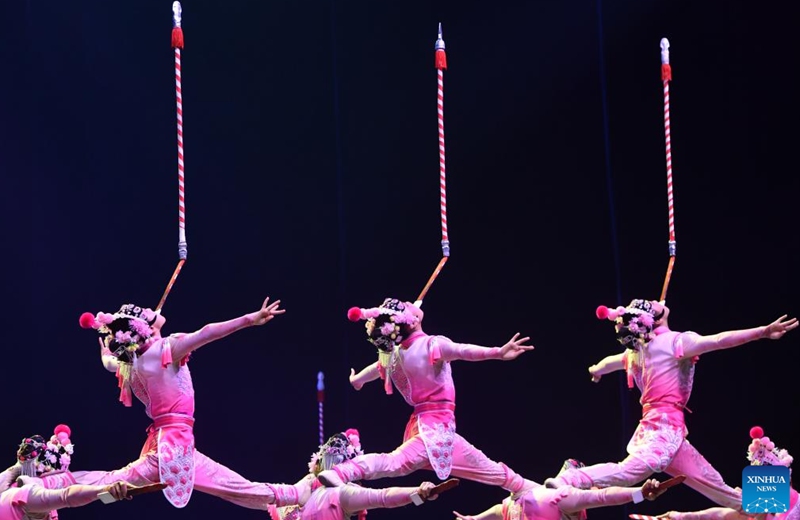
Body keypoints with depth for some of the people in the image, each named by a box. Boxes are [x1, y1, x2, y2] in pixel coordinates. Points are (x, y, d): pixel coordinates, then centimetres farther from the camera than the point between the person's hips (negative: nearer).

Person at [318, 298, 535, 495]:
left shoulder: (392, 355, 7)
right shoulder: (433, 345, -15)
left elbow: (376, 368, 28)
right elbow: (463, 350, -32)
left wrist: (356, 379, 50)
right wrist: (498, 352, -45)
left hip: (422, 422, 9)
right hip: (437, 425, -9)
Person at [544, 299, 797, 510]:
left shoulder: (635, 350, 14)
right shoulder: (674, 341, -8)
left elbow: (609, 362, 35)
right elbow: (719, 340, -18)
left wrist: (596, 370, 59)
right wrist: (763, 331, -22)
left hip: (654, 424, 9)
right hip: (666, 426, -9)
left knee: (711, 482, 13)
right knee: (627, 471, -29)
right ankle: (569, 479, -38)